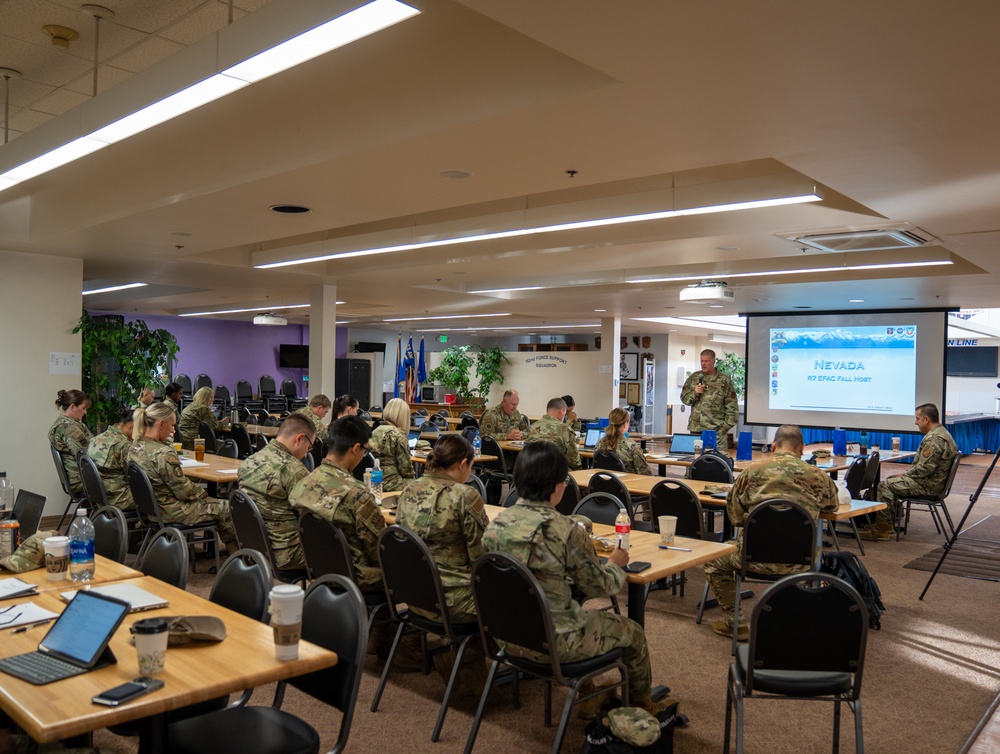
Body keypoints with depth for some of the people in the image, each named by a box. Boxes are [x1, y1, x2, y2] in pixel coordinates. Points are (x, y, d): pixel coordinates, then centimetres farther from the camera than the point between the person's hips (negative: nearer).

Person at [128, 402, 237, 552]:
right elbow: (184, 491, -22)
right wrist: (203, 493, -4)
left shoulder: (135, 448, 0)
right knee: (225, 508, 7)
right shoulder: (163, 454, -28)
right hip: (170, 512, -10)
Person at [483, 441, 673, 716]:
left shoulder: (496, 523, -6)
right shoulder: (566, 531, -23)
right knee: (632, 632, 19)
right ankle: (642, 702, 45)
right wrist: (615, 564, 11)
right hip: (553, 642, -6)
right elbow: (600, 587, -10)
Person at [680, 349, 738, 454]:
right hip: (695, 429, 4)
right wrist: (694, 393, -7)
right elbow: (684, 398, 13)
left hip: (716, 430, -3)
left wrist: (725, 427, -8)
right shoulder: (694, 378, 12)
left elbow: (732, 407, -1)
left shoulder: (724, 380, 0)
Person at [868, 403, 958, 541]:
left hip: (929, 485, -11)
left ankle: (882, 529, -8)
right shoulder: (941, 432, 14)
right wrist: (905, 473, 11)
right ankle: (890, 522, 19)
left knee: (884, 486, -14)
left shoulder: (934, 439, -22)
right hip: (932, 480, 11)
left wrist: (905, 474, -10)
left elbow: (924, 468, -26)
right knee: (891, 480, 18)